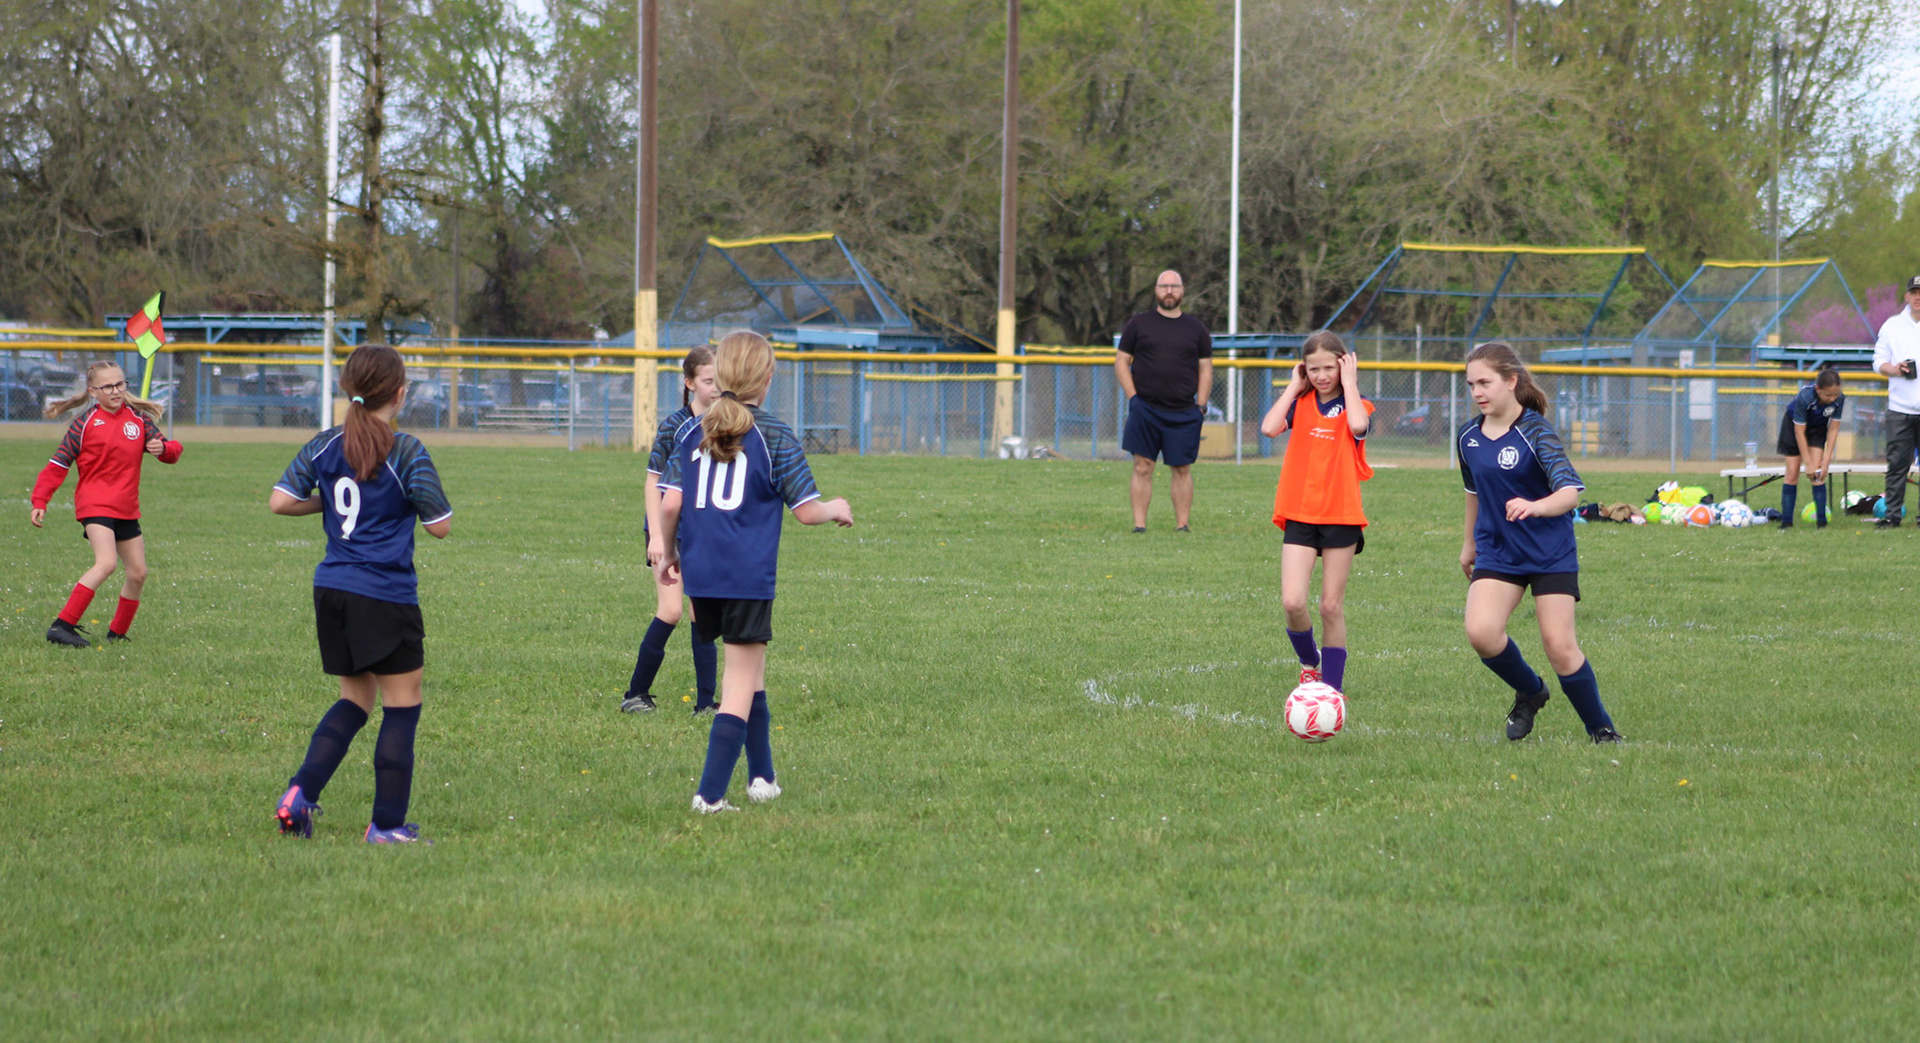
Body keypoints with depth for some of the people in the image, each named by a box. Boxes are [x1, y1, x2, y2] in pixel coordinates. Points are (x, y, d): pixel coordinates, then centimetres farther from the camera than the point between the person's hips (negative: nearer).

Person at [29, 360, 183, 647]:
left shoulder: (139, 419, 8)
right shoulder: (85, 422, -3)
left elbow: (172, 450, 8)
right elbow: (58, 464, -2)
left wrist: (163, 448, -17)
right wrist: (39, 502, -11)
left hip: (126, 510, 6)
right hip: (95, 505, -6)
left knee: (138, 573, 9)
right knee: (106, 562, -25)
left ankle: (117, 633, 27)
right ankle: (62, 626, -27)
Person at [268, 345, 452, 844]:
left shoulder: (325, 446, 4)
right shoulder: (406, 452, -11)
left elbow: (280, 501, 2)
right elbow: (440, 525, -9)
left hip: (331, 591, 6)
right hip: (386, 597, -6)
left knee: (355, 699, 19)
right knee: (402, 707, 5)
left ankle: (301, 793, 4)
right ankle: (388, 824, 6)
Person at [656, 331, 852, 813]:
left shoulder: (694, 433, 7)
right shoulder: (775, 437, -4)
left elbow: (670, 502, 1)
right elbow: (806, 510, -4)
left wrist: (668, 552, 18)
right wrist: (836, 510, 17)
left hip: (700, 573, 5)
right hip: (749, 575, -5)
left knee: (747, 669, 22)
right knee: (741, 684, 0)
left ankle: (761, 776, 26)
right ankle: (710, 794, -8)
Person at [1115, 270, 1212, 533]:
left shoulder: (1195, 328, 12)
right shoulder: (1139, 324, 8)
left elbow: (1205, 369, 13)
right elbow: (1121, 361, 8)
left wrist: (1200, 406, 3)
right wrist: (1133, 397, -3)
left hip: (1184, 411, 1)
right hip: (1145, 409, -1)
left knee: (1182, 469, 2)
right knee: (1142, 467, -4)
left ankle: (1182, 525, 7)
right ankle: (1139, 525, -1)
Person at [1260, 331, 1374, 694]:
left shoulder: (1354, 405, 2)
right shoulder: (1300, 403, 8)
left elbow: (1358, 425, -23)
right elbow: (1269, 428, -12)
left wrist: (1349, 383, -10)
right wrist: (1294, 387, -3)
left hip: (1341, 517, -1)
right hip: (1300, 514, 1)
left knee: (1331, 607, 2)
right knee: (1292, 602, -11)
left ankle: (1333, 687, 11)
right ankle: (1310, 663, 17)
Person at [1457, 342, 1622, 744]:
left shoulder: (1535, 432, -15)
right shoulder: (1469, 436, 2)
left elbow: (1570, 492, -26)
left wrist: (1535, 507, -46)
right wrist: (1469, 543, 29)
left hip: (1551, 554, -4)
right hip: (1497, 553, 4)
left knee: (1559, 645, -9)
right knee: (1480, 631, -19)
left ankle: (1601, 730, 11)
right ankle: (1529, 693, 10)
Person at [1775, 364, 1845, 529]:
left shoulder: (1839, 399, -29)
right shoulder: (1805, 397, -38)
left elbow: (1833, 429, -17)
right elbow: (1799, 432, -29)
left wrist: (1827, 460, -19)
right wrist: (1809, 463, -27)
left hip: (1818, 427, 2)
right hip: (1793, 424, -2)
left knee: (1818, 472, -13)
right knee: (1792, 473, -3)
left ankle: (1821, 520, -8)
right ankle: (1786, 521, 3)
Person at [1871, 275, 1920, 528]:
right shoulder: (1892, 325, 10)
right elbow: (1878, 362, 10)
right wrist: (1894, 369, -10)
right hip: (1900, 407, 1)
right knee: (1896, 462, -1)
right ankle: (1892, 514, 3)